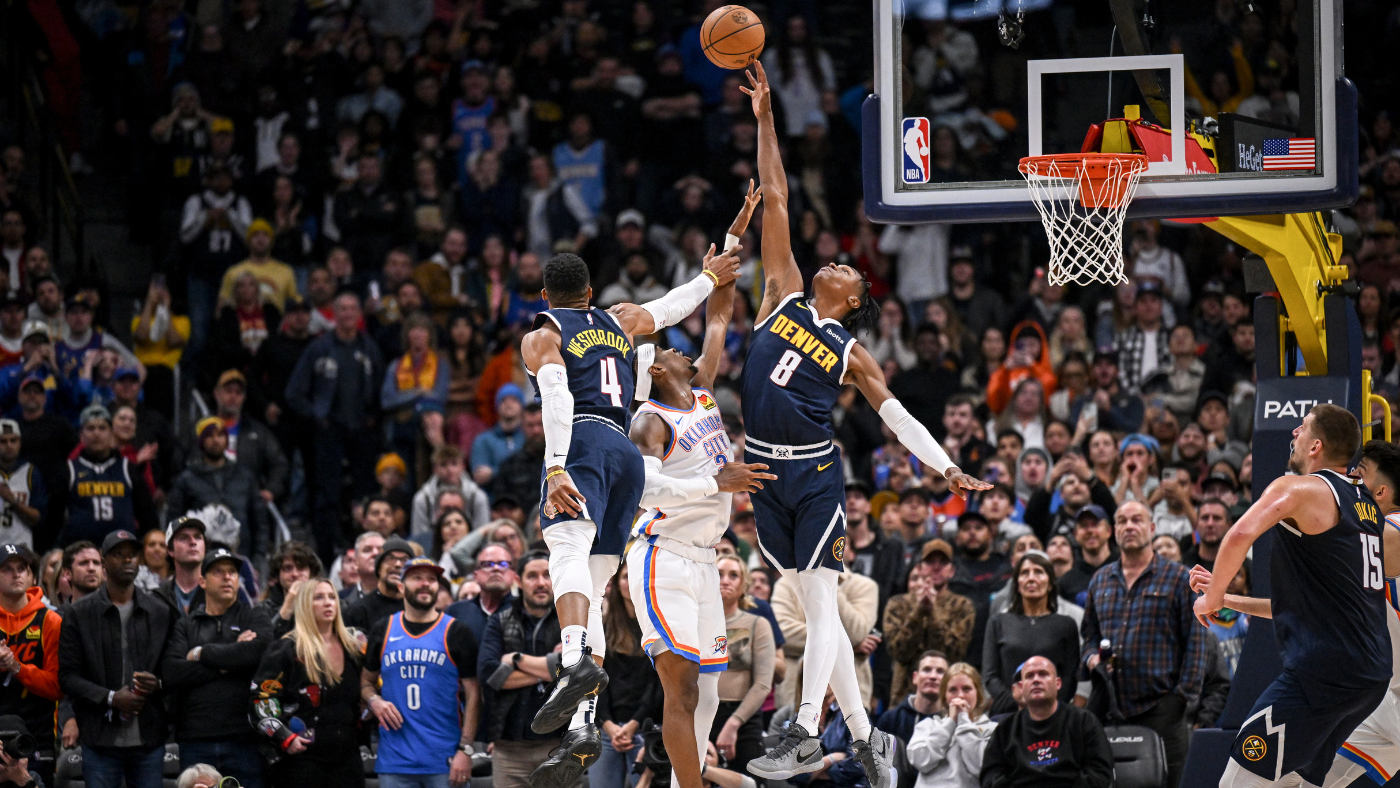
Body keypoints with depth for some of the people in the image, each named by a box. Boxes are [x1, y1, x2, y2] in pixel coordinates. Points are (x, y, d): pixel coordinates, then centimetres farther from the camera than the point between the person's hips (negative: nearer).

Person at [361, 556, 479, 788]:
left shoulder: (456, 634, 4)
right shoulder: (383, 632, 11)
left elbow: (472, 694, 0)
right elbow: (367, 679, 22)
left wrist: (465, 750, -9)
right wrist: (374, 701, -2)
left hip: (445, 762, -2)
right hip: (394, 762, 2)